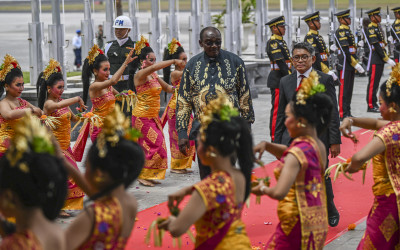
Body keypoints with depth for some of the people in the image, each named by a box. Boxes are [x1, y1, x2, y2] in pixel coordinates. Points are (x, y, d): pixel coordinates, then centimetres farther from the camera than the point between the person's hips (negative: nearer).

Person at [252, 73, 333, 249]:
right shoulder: (319, 146, 8)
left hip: (297, 225, -9)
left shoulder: (297, 153, -19)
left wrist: (262, 189, -11)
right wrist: (266, 145, 12)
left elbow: (279, 193, -32)